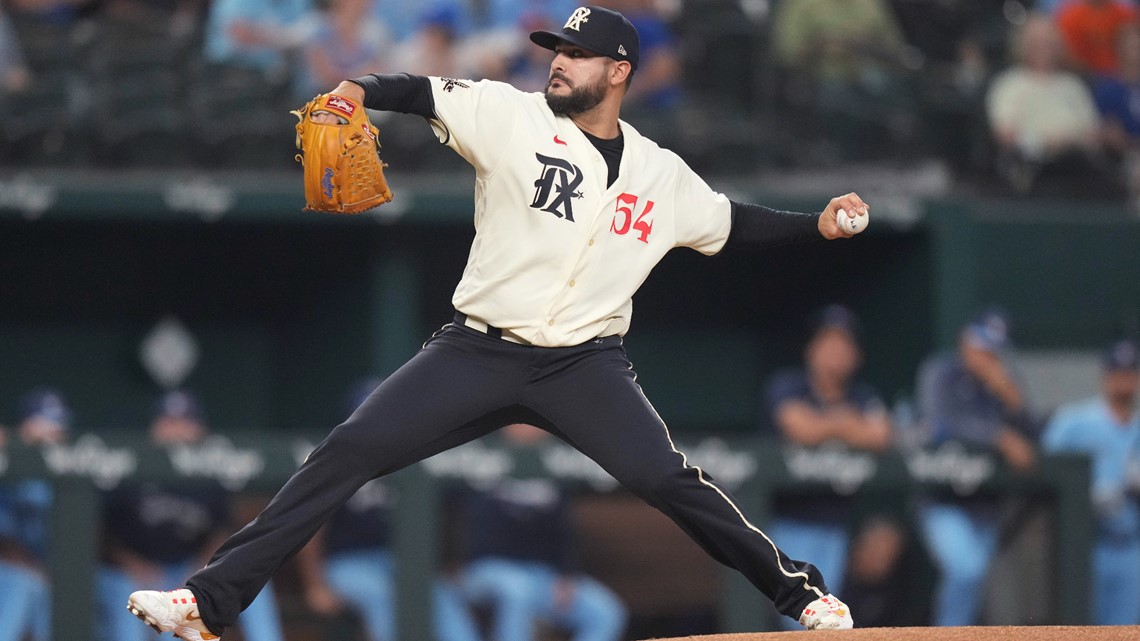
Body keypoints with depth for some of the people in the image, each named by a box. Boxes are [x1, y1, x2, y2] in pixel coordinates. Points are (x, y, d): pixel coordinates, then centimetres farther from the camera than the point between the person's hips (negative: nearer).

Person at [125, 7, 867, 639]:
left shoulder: (661, 175, 7)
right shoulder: (514, 117, -2)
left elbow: (733, 222, 20)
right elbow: (427, 95, -16)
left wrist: (819, 225, 9)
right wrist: (360, 92, -35)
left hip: (583, 364, 0)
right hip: (477, 354, 0)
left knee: (667, 478, -18)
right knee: (347, 452, -11)